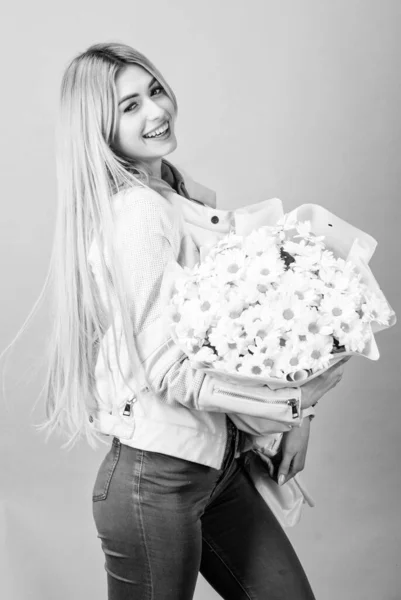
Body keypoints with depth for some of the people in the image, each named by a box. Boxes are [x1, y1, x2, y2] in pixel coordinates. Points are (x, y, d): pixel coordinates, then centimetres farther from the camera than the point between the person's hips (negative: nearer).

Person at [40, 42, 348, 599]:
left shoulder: (187, 195, 7)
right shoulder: (135, 212, -20)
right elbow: (171, 370, -22)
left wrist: (296, 416, 2)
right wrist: (294, 401, -16)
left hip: (217, 464, 8)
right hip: (156, 481, -8)